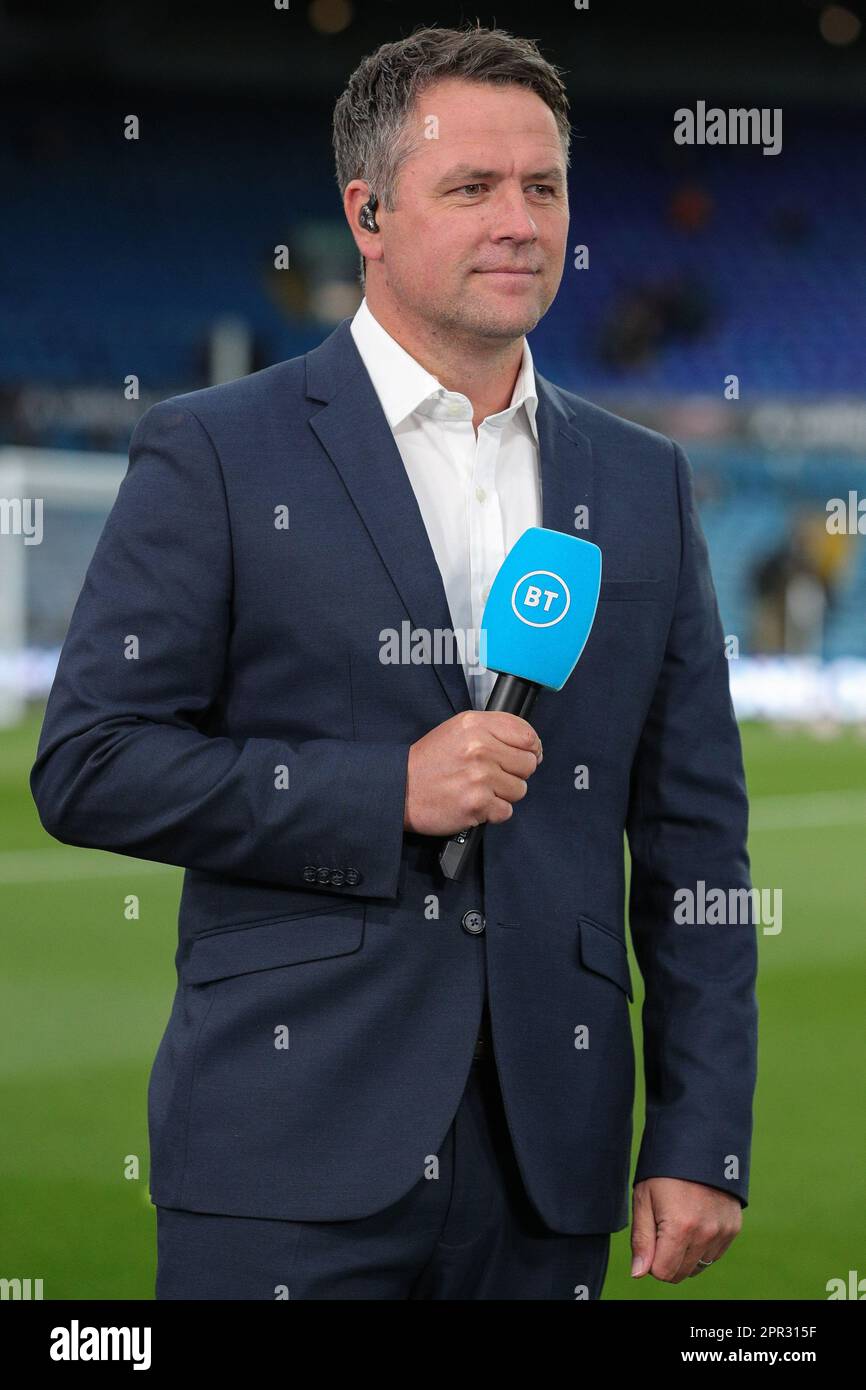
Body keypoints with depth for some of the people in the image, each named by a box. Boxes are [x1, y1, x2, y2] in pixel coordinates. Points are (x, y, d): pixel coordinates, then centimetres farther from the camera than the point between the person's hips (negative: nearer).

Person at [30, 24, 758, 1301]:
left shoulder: (641, 482, 13)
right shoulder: (213, 455, 1)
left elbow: (692, 834, 12)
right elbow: (87, 766, -5)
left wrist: (702, 1146, 5)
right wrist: (388, 793, -13)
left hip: (551, 1154, 4)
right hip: (294, 1151, -3)